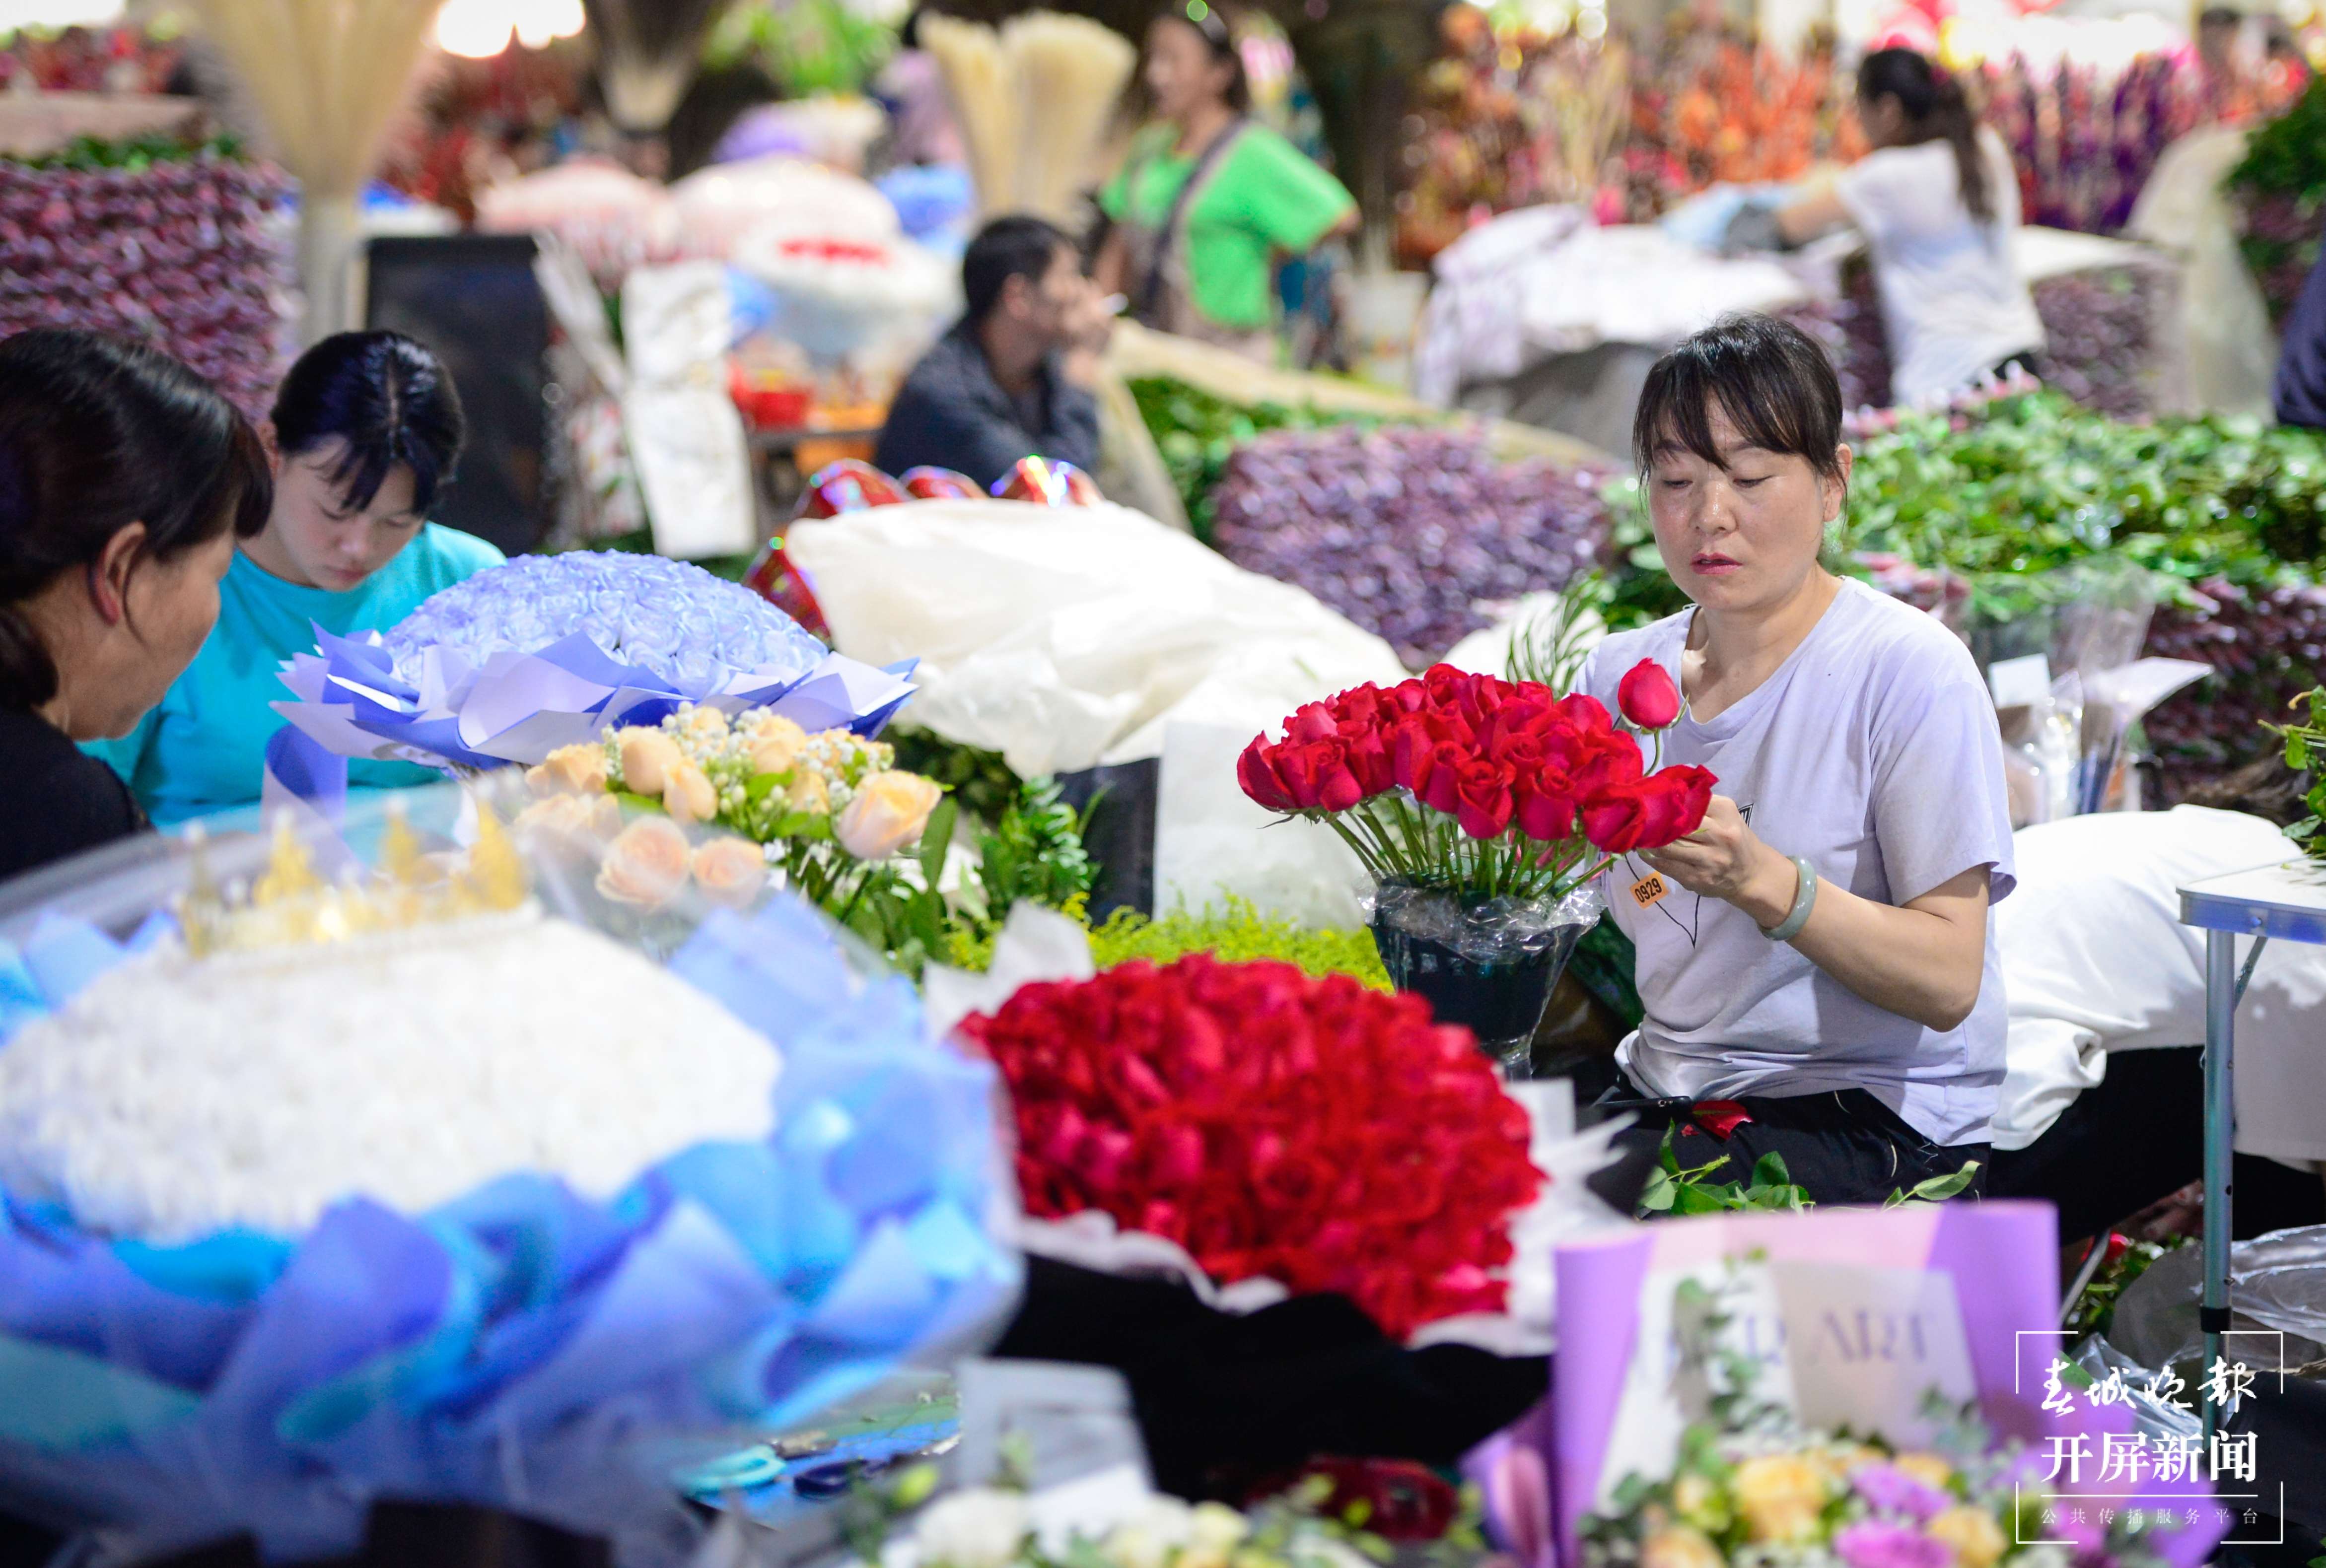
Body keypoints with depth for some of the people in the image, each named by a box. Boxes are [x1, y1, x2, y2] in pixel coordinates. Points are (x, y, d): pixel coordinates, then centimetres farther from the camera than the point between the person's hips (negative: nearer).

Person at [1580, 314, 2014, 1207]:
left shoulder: (1909, 672, -8)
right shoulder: (1617, 675, 8)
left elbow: (1948, 982, -16)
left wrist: (1760, 879, -29)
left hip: (1869, 1112, -5)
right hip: (1663, 1094, 5)